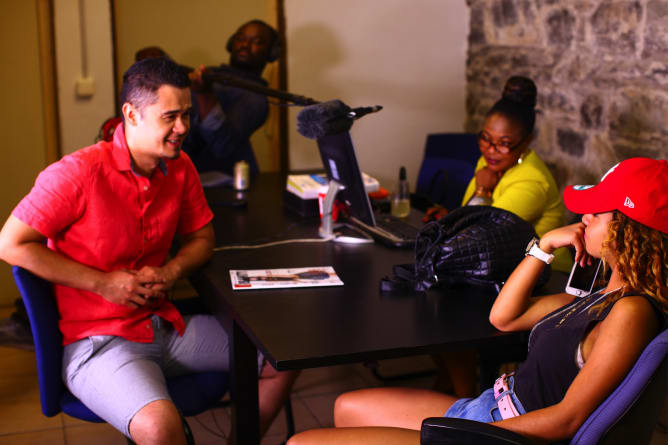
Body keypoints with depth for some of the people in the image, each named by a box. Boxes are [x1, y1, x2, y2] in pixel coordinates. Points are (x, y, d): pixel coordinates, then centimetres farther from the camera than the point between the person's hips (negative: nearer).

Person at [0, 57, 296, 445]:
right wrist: (103, 282, -15)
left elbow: (202, 238, 16)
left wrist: (169, 273, -7)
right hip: (97, 338, -7)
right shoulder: (79, 173, -17)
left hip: (165, 324, 7)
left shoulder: (180, 168, 3)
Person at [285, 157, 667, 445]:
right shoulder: (604, 297, 7)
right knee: (348, 407, 26)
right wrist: (546, 245, 4)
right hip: (483, 408, 10)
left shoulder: (632, 312, -22)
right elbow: (503, 317, 13)